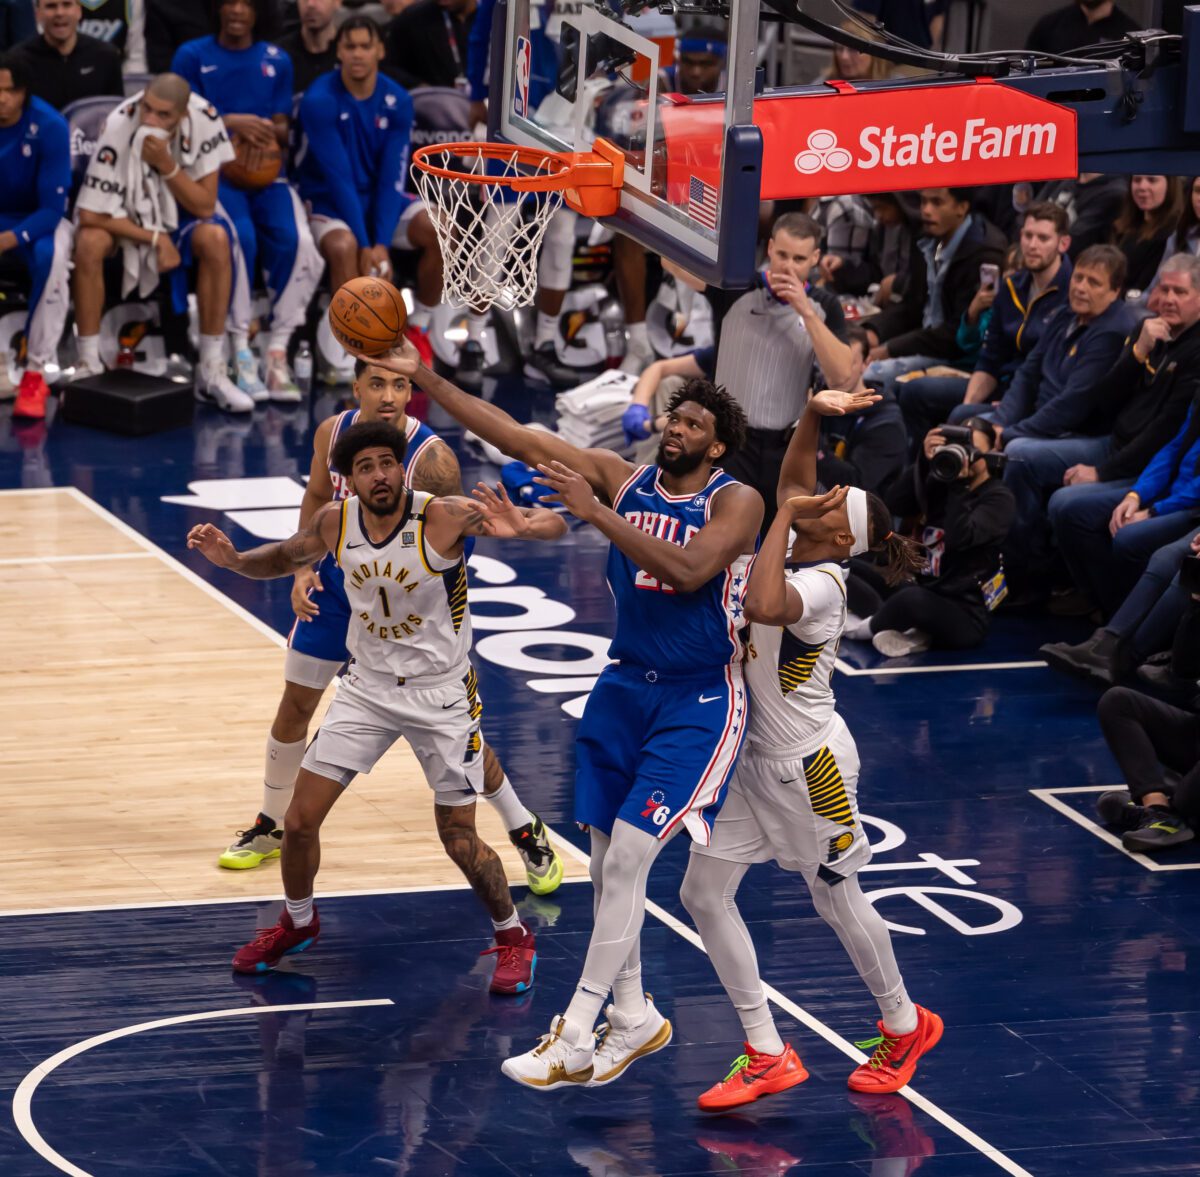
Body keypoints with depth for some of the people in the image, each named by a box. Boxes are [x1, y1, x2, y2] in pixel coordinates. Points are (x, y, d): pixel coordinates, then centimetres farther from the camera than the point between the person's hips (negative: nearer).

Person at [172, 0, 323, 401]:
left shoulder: (276, 60, 16)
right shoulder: (192, 56, 8)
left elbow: (281, 127, 13)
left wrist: (266, 135, -10)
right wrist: (232, 123, -13)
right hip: (214, 172, -3)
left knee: (294, 240, -27)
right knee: (240, 237, -33)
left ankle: (278, 351, -19)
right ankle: (240, 351, -24)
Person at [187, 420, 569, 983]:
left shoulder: (444, 517, -25)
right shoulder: (336, 522, -10)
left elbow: (553, 523, -30)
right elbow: (282, 559, 12)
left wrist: (520, 527, -55)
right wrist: (232, 559, -9)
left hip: (440, 693, -4)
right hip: (367, 685, 4)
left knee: (459, 839, -1)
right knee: (300, 819, 2)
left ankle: (513, 936, 24)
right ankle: (297, 923, 29)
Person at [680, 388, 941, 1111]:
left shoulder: (822, 585, -24)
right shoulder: (795, 551, -1)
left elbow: (764, 606, -45)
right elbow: (793, 482, 12)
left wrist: (784, 514, -35)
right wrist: (814, 417, -6)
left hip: (807, 765, -9)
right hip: (754, 758, 9)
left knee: (838, 902, 9)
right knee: (705, 893, 2)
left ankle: (905, 1025, 33)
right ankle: (768, 1056, 8)